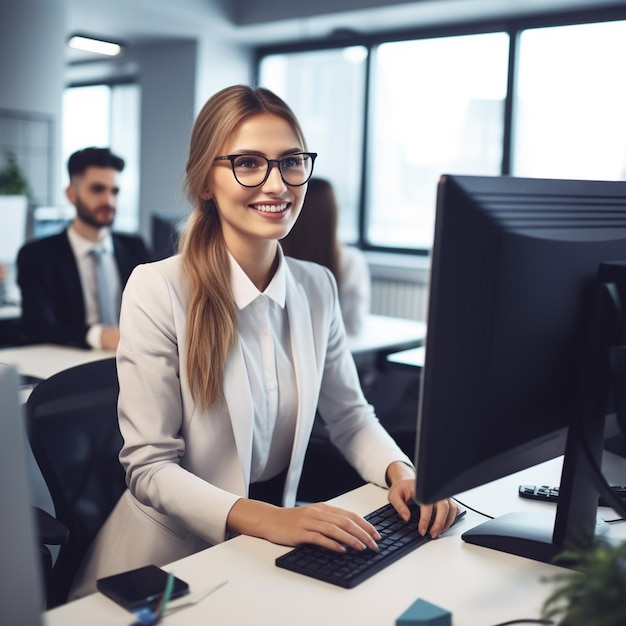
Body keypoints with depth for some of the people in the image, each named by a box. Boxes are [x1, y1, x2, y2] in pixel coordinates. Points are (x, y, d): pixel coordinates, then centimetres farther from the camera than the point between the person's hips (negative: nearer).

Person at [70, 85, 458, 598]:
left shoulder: (318, 287, 2)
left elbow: (350, 415, 11)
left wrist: (401, 472, -9)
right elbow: (149, 468, -15)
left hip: (274, 552, 5)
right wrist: (265, 520, -28)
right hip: (174, 556, -4)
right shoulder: (157, 290, -14)